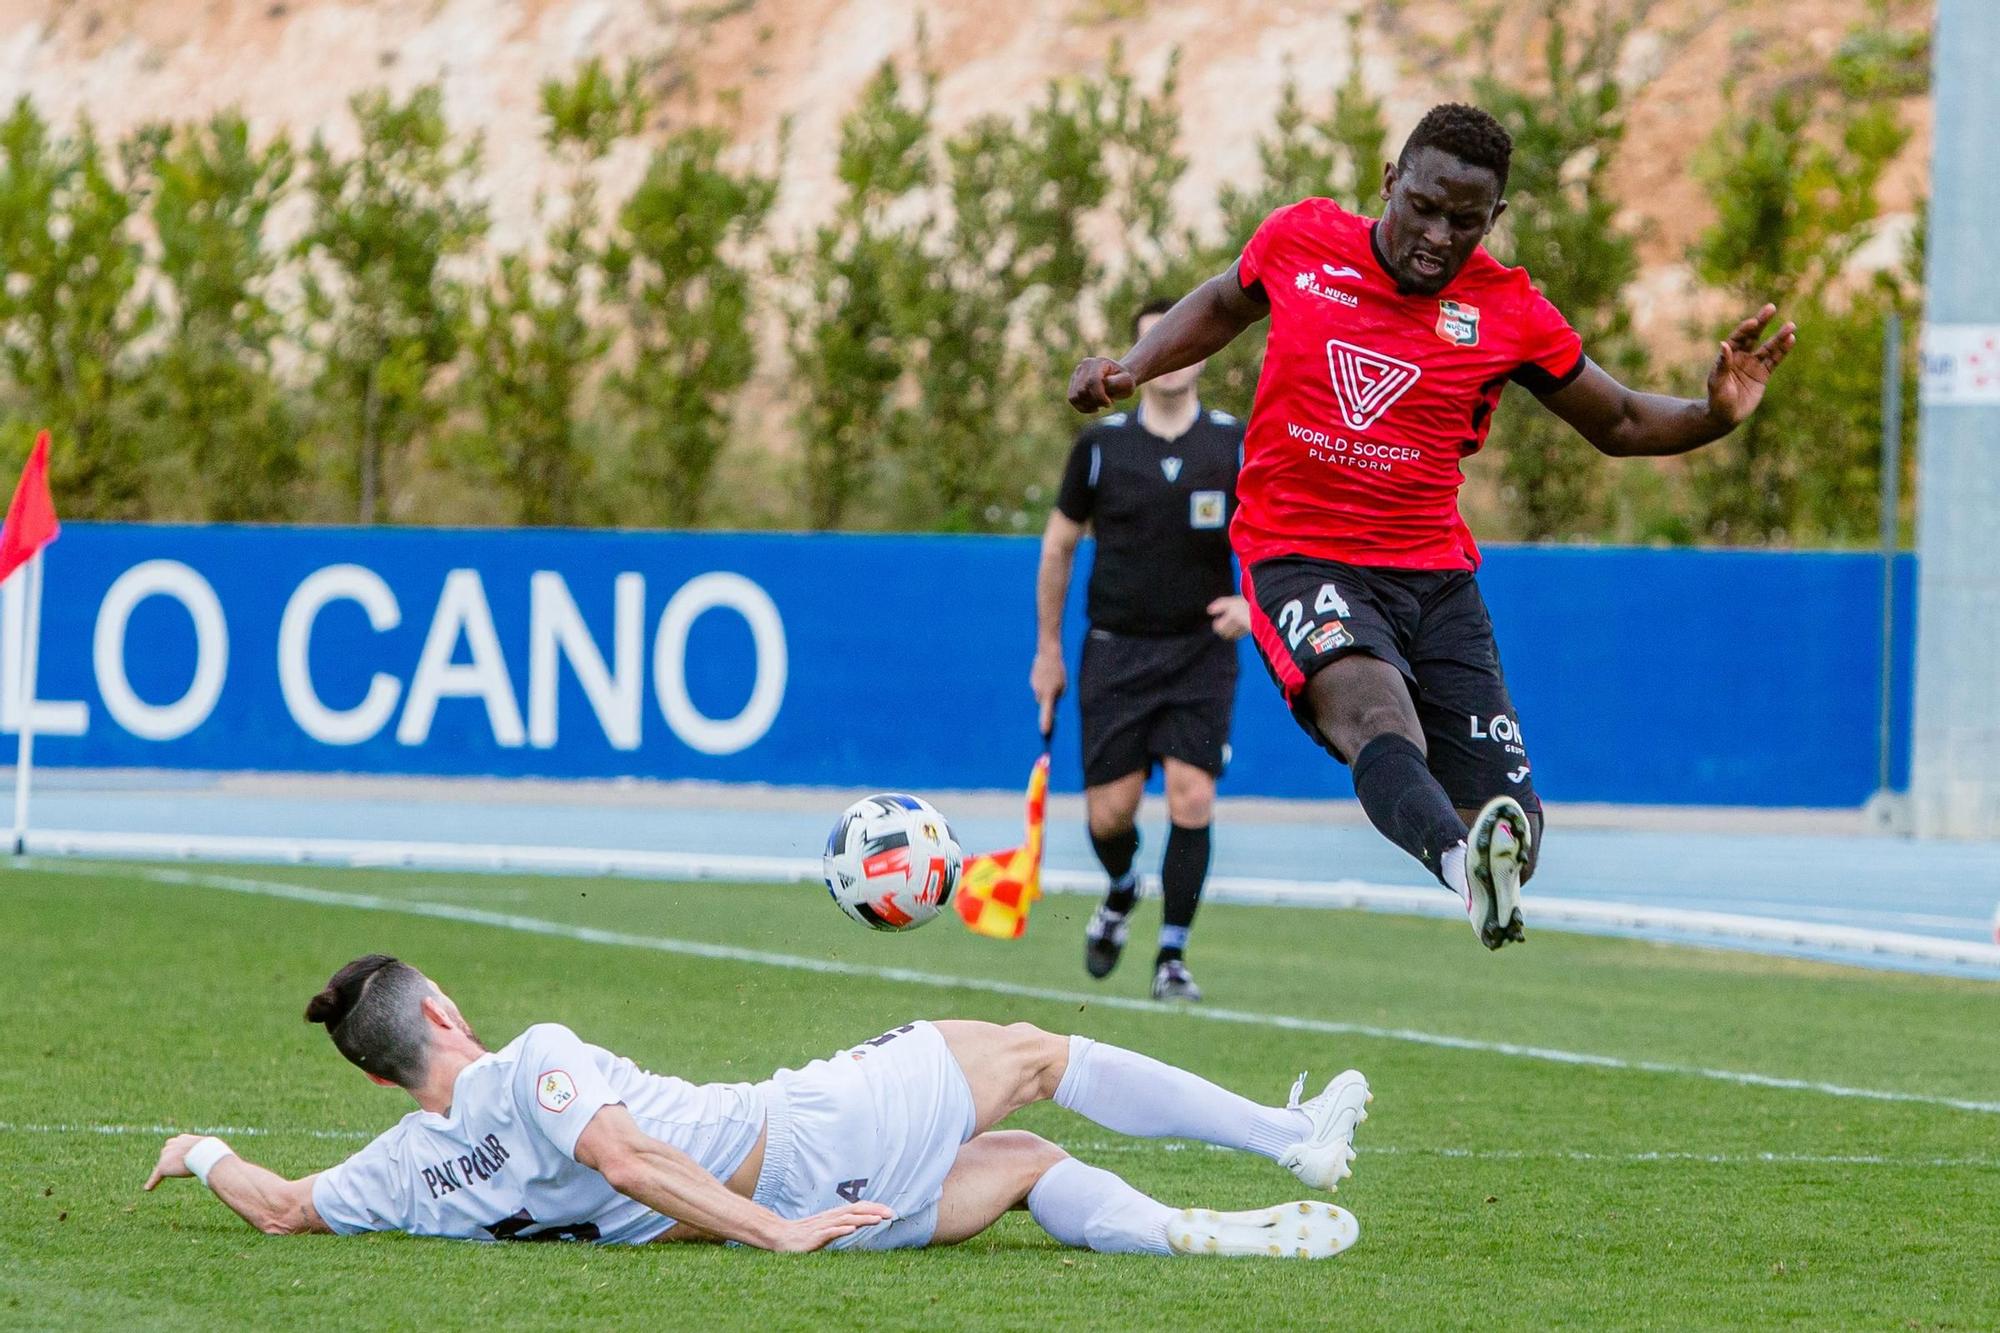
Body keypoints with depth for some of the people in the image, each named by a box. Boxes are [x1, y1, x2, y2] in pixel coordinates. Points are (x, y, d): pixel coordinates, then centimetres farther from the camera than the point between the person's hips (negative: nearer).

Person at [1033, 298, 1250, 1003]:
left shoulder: (1238, 447, -1)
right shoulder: (1100, 444, -1)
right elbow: (1058, 546, 10)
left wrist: (1250, 602, -14)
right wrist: (1048, 648, 11)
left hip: (1200, 651, -1)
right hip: (1115, 650, 1)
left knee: (1191, 797, -14)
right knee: (1110, 810, -2)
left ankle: (1172, 957, -4)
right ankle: (1121, 894, 33)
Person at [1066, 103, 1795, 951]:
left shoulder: (1506, 311, 2)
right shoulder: (1299, 241, 2)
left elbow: (1618, 424, 13)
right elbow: (1224, 305, 25)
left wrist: (1714, 415, -7)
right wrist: (1131, 368, 11)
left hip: (1432, 572, 3)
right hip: (1299, 555, -3)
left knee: (1512, 832, -9)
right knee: (1374, 712, -37)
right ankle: (1458, 862, -66)